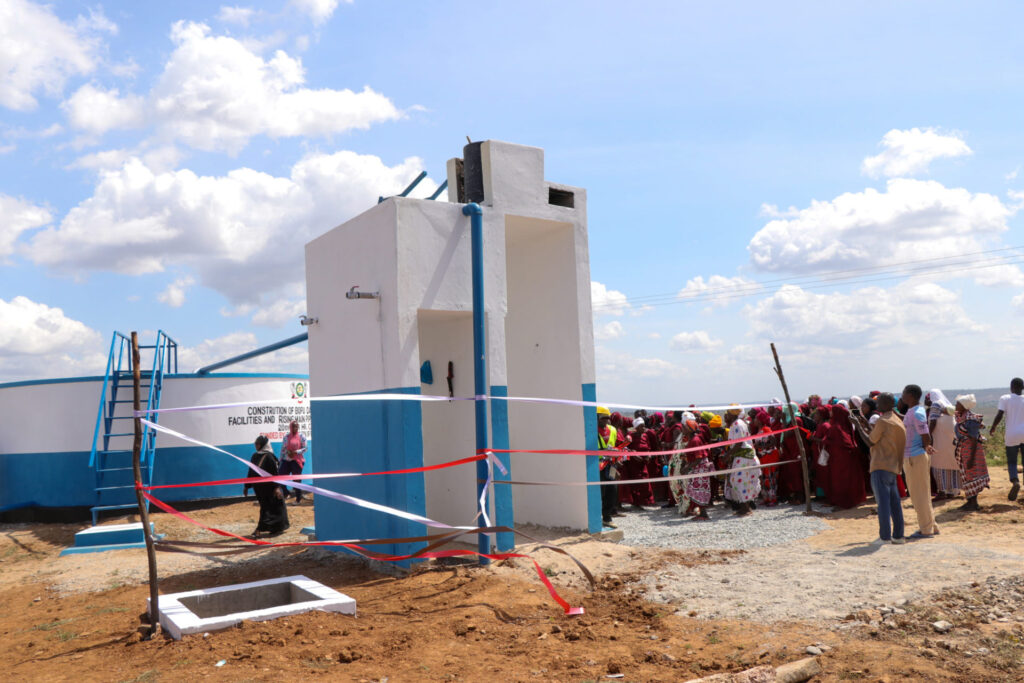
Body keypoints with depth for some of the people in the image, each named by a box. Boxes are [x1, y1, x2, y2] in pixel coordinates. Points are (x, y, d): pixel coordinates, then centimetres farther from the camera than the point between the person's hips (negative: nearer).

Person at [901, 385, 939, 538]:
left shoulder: (917, 413, -18)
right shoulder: (911, 412, 12)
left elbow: (926, 437, -19)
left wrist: (925, 448, -4)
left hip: (916, 457, -10)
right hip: (912, 457, 10)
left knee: (920, 494, -1)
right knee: (919, 494, 17)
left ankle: (926, 530, 7)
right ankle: (931, 526, 26)